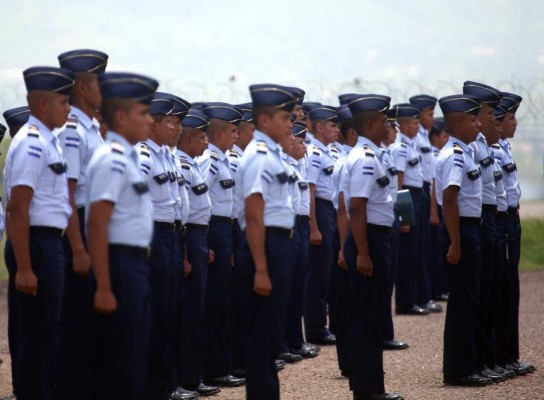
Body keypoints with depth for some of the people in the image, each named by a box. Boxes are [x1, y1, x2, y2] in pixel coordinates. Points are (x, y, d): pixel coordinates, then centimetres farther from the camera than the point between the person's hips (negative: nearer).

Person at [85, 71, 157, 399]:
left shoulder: (128, 158, 14)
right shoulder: (112, 160, -16)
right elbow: (97, 225, -21)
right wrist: (103, 287, -23)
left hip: (137, 264, 10)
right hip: (120, 265, -10)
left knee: (137, 358, 15)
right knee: (118, 361, -4)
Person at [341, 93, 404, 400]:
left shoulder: (370, 156, 14)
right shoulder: (365, 159, -17)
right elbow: (357, 208, -24)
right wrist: (363, 254, -25)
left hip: (378, 239, 10)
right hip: (370, 240, -10)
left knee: (372, 315, 15)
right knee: (367, 317, -4)